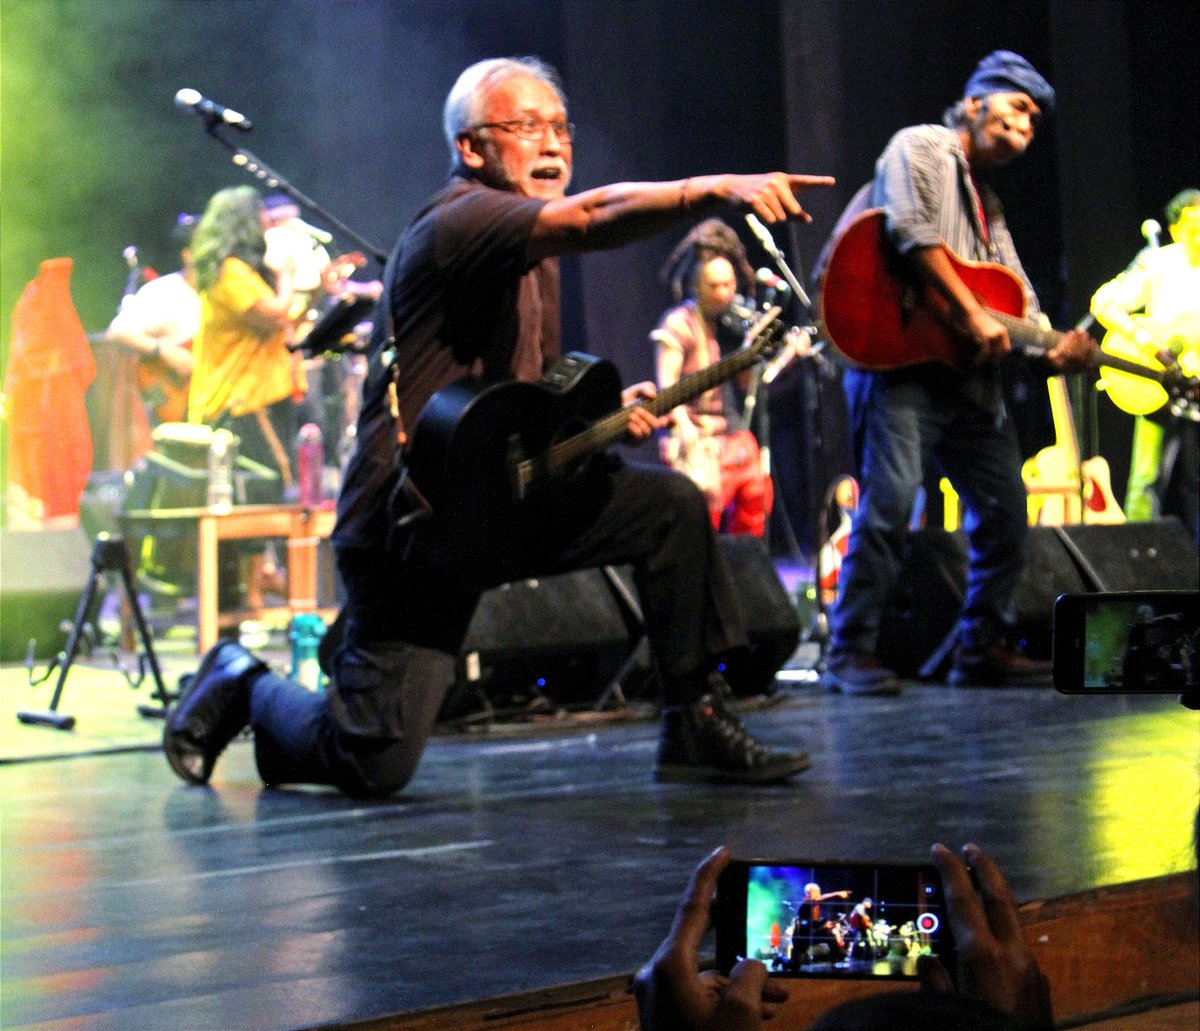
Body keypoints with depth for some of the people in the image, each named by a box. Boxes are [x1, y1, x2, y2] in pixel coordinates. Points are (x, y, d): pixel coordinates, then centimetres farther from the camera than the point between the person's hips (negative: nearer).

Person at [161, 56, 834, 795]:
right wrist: (720, 190, -46)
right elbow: (594, 217, -35)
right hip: (413, 525, -9)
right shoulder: (459, 222, -16)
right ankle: (244, 686, 21)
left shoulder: (530, 251, 15)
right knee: (375, 765, -10)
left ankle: (697, 727, 3)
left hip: (501, 497, 9)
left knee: (671, 504, -6)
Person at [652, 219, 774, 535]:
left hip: (734, 436, 7)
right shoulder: (679, 325, -8)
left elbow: (748, 382, 14)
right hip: (697, 444, -7)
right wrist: (684, 426, -29)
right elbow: (666, 386, -14)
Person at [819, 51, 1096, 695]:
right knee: (891, 499, -19)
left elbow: (1020, 299, 20)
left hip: (967, 375, 9)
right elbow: (913, 229, -16)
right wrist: (973, 315, -19)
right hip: (897, 358, -9)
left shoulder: (988, 207, 27)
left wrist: (1055, 345, -2)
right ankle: (850, 653, -14)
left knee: (1005, 509, 7)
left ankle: (981, 648, 19)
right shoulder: (922, 148, 2)